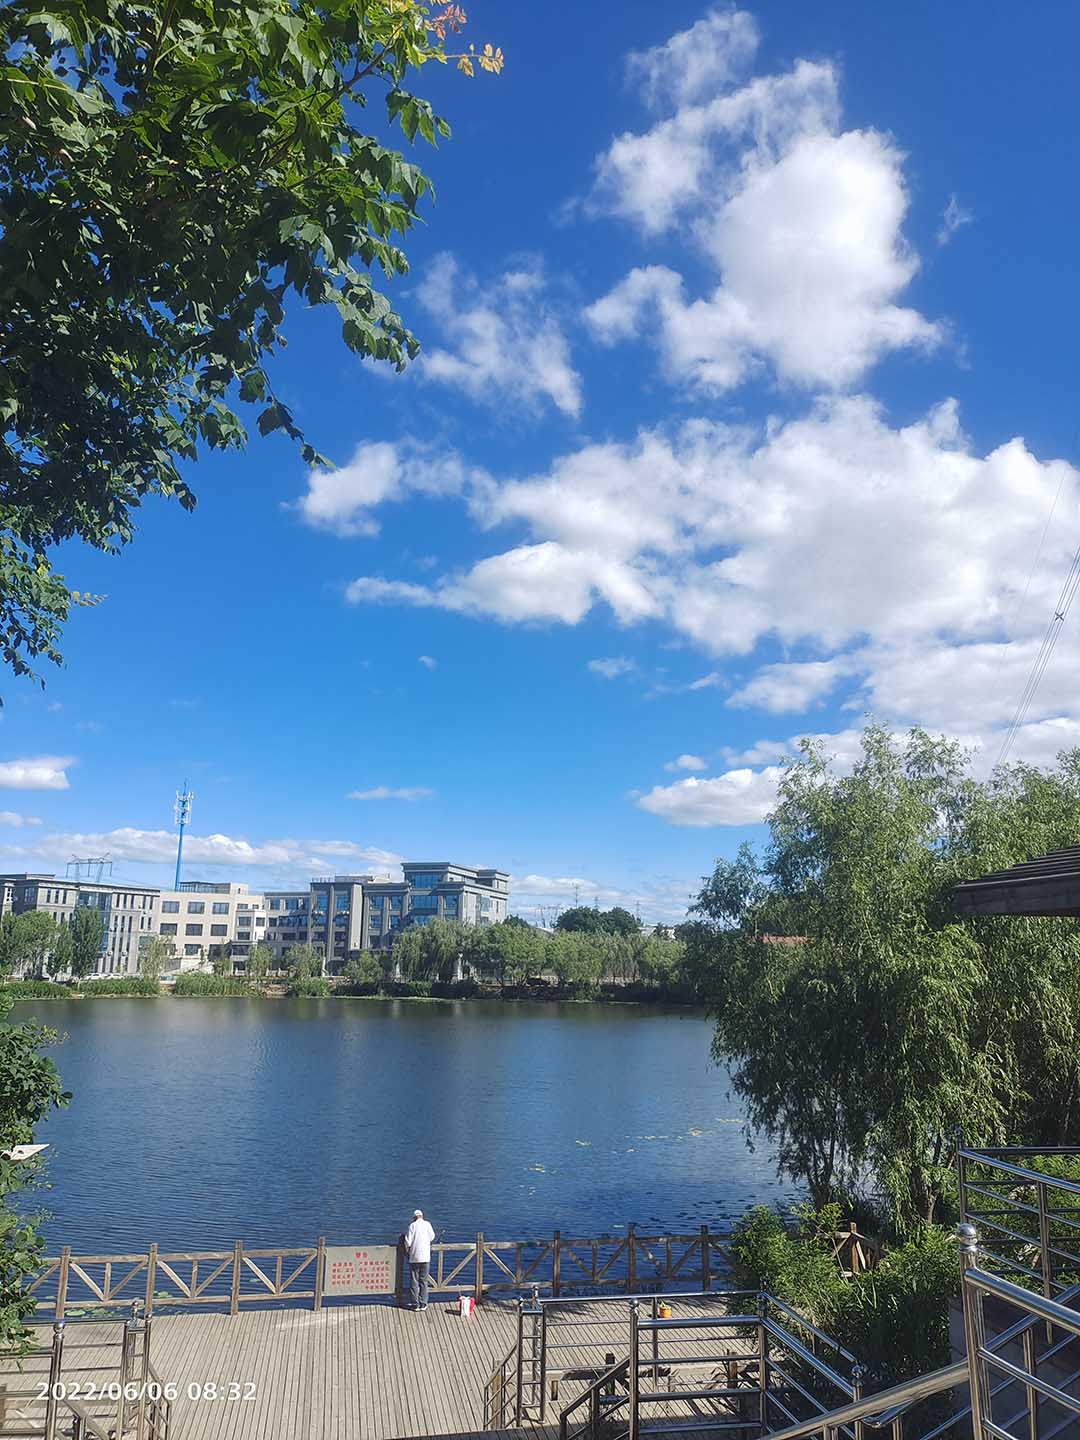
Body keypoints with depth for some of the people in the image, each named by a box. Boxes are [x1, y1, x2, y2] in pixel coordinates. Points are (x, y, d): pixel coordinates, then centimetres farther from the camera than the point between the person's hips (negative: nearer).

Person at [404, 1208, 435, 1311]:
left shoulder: (412, 1226, -3)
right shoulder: (427, 1224, 1)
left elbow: (408, 1241, -6)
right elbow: (432, 1237, 10)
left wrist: (407, 1251, 11)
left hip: (414, 1257, -1)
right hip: (425, 1257, 1)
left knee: (414, 1282, 7)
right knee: (424, 1281, 10)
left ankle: (416, 1304, 7)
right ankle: (423, 1304, 9)